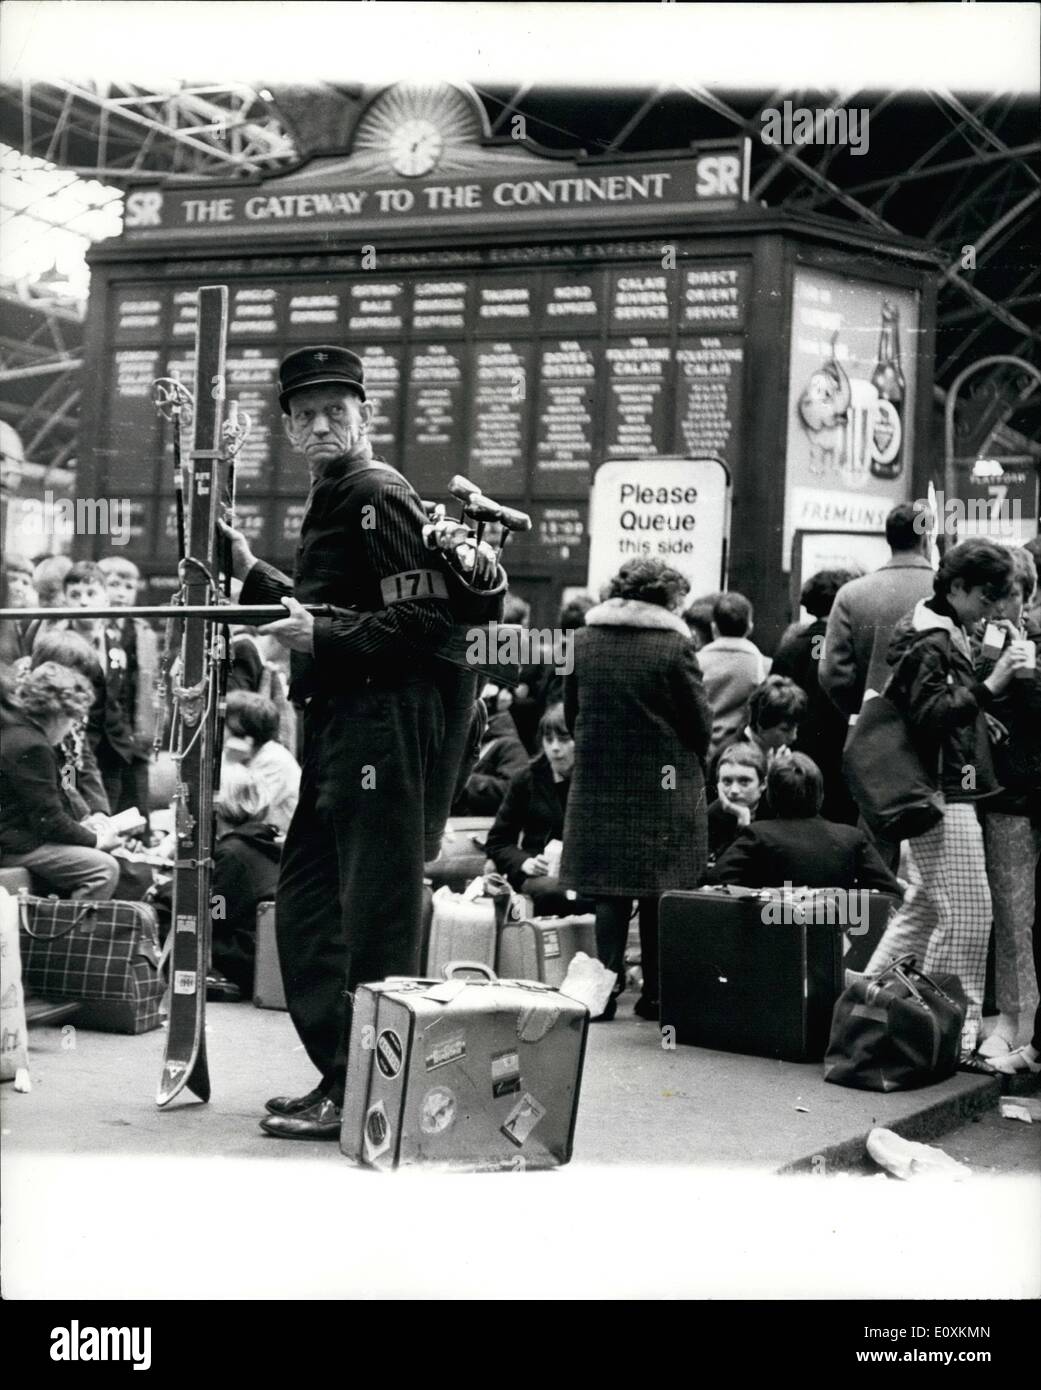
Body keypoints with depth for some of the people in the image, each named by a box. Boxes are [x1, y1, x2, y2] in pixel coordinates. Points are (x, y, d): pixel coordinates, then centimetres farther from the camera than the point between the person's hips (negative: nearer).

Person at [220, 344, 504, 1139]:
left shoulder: (379, 497, -10)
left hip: (385, 719, -11)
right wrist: (252, 574, 21)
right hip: (344, 722, 11)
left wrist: (324, 637, -23)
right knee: (306, 897, 12)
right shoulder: (335, 500, 21)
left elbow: (427, 619, -20)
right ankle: (340, 1077, 20)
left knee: (375, 910, -7)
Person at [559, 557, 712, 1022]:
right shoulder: (674, 646, -11)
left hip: (598, 783, 3)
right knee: (660, 890, 6)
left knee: (608, 889, 8)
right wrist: (693, 762, 12)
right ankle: (657, 993, 9)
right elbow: (699, 723, -8)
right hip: (664, 786, -3)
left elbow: (571, 713, 9)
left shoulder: (582, 641, 2)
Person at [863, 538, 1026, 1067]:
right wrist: (988, 687, -26)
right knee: (966, 915, -9)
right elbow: (928, 714, -23)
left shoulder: (943, 634, 19)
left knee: (923, 910, 15)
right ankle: (952, 1037, -4)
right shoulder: (928, 641, -13)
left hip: (940, 791, 11)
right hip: (942, 793, -11)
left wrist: (978, 710, 11)